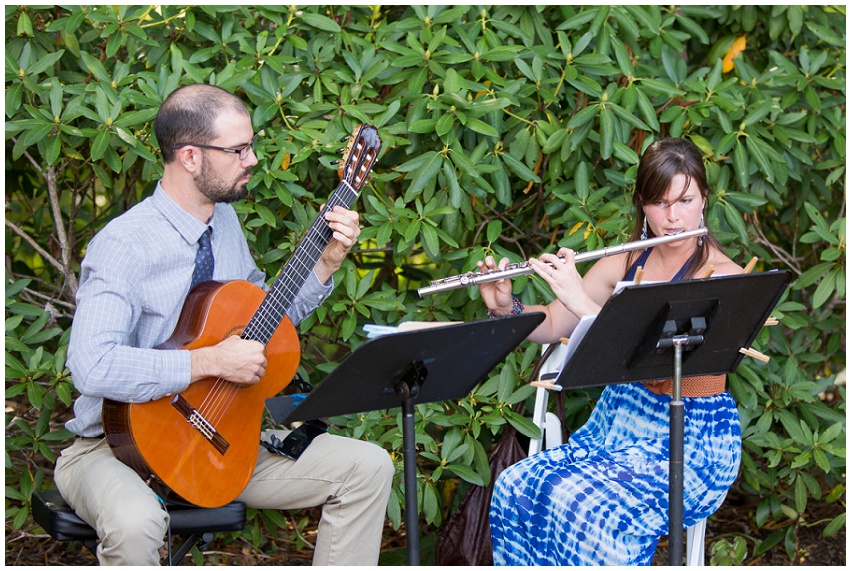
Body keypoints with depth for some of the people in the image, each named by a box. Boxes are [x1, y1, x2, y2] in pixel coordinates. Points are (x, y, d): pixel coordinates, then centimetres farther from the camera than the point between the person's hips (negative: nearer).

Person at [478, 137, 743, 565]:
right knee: (516, 486, -18)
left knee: (578, 503, -29)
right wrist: (504, 308, -11)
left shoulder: (722, 275, -13)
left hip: (689, 443, -6)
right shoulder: (625, 263, 6)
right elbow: (551, 326, 10)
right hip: (617, 421, 6)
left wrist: (581, 300, -29)